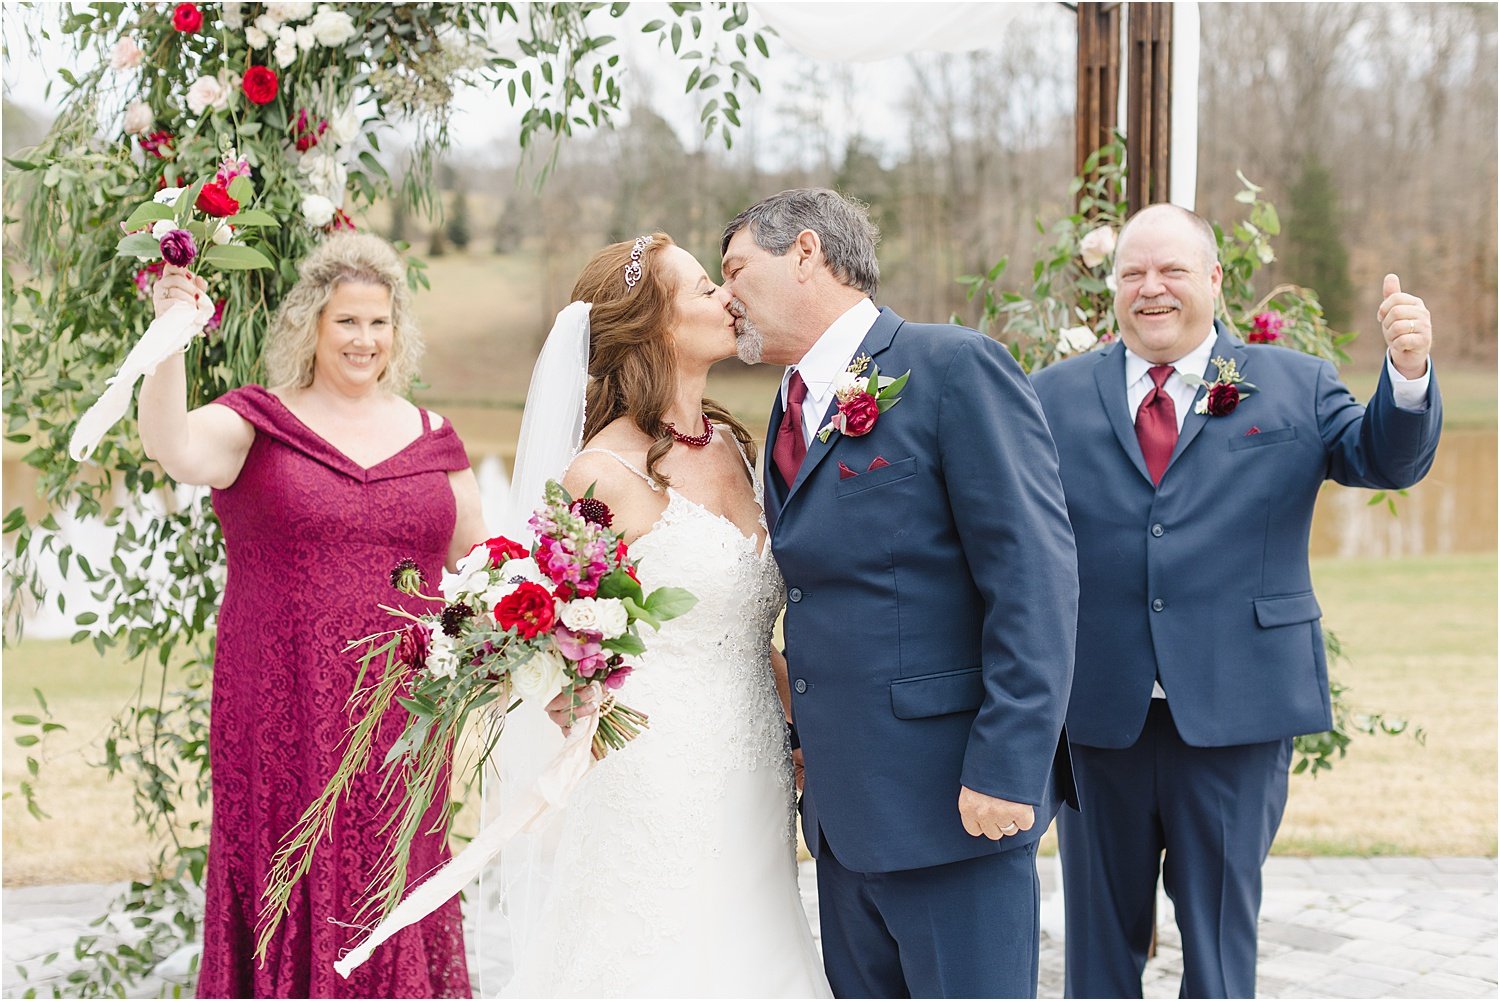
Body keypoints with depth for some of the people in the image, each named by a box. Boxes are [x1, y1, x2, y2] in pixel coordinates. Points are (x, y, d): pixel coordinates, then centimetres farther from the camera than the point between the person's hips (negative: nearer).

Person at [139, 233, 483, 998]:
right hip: (284, 715, -3)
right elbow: (175, 450, -20)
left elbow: (475, 563, 17)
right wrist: (171, 337, -31)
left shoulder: (429, 438, 11)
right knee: (290, 891, 1)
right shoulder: (257, 424, 0)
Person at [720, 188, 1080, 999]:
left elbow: (1035, 578, -16)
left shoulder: (955, 368, -11)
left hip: (954, 801, -8)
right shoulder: (794, 408, 14)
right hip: (843, 810, 8)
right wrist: (808, 737, 7)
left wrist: (1006, 770, -20)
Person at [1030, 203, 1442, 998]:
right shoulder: (1054, 397, 6)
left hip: (1236, 713, -1)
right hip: (1097, 714, 1)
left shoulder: (1293, 386, 6)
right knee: (1100, 933, 15)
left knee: (1220, 930, 11)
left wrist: (1408, 368, -23)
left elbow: (1387, 459, -5)